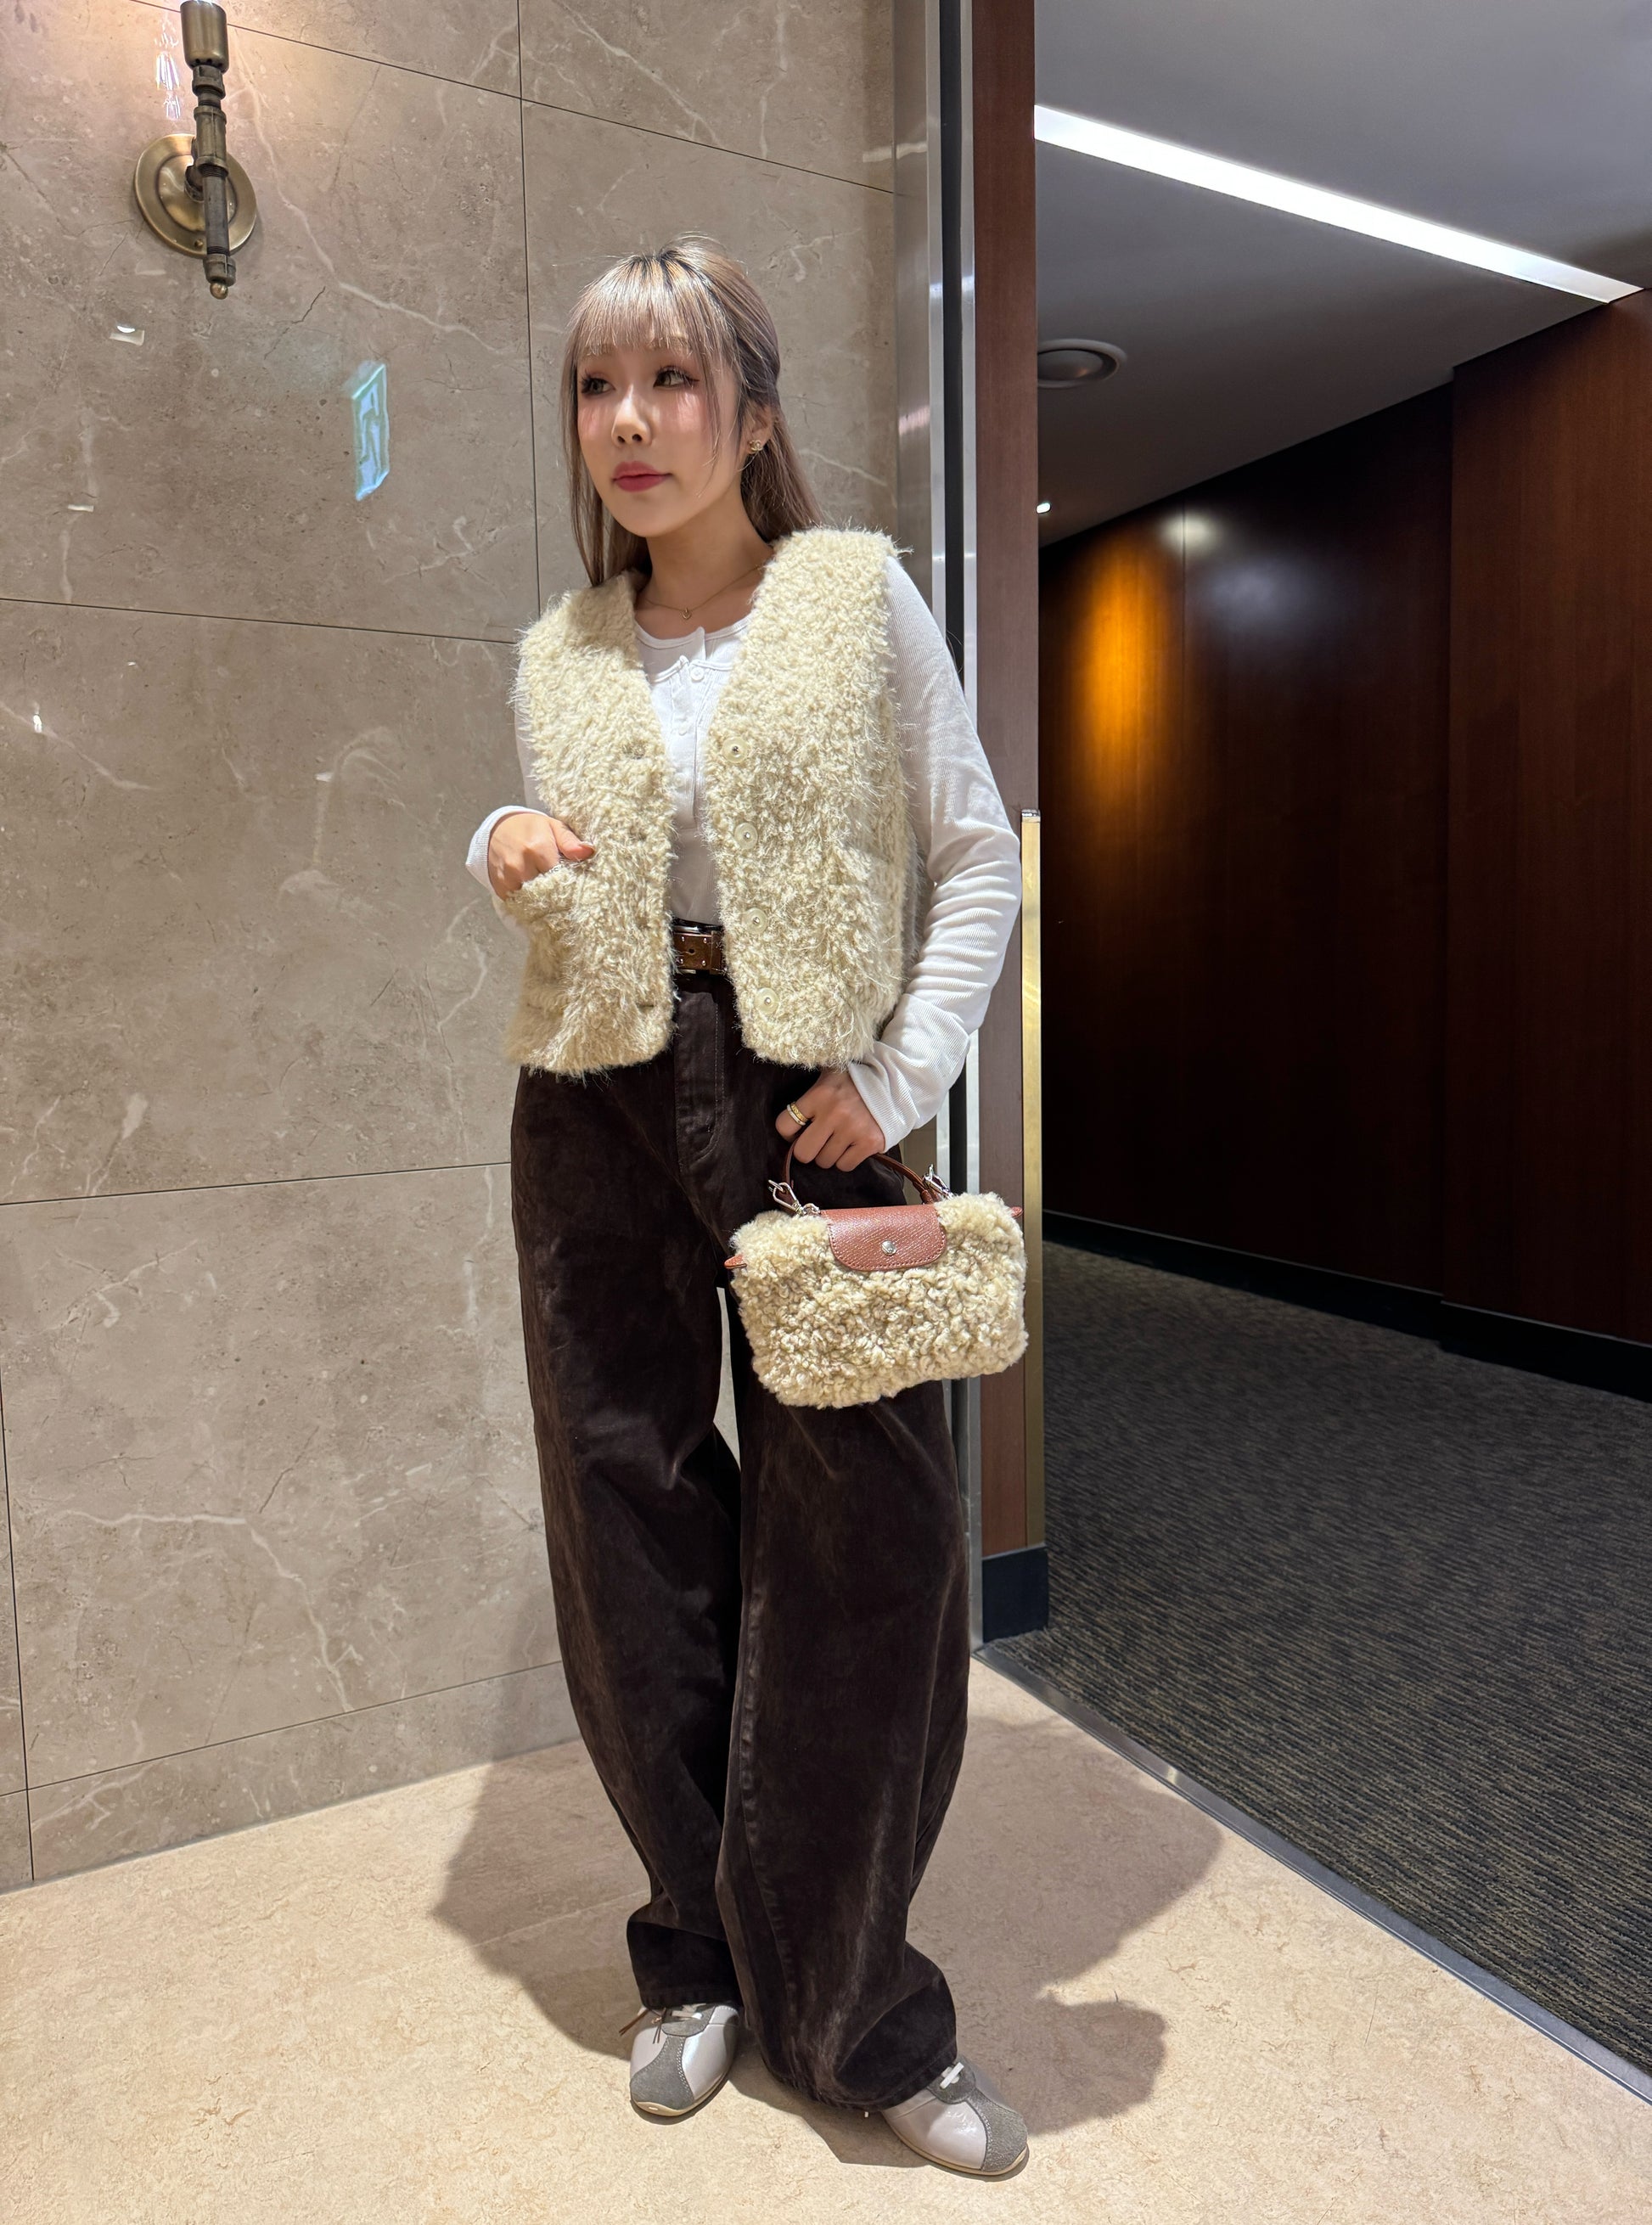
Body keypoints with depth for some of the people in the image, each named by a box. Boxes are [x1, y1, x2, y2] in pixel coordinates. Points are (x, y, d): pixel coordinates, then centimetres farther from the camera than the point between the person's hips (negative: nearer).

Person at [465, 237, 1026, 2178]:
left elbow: (975, 855, 0)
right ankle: (701, 1958, 30)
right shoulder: (560, 656, 12)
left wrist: (900, 1074, -11)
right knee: (634, 1535, 8)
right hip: (602, 1101, 4)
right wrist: (506, 856, -3)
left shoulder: (860, 594, 1)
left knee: (868, 1540, -2)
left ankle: (860, 2018, 20)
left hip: (807, 1098, -3)